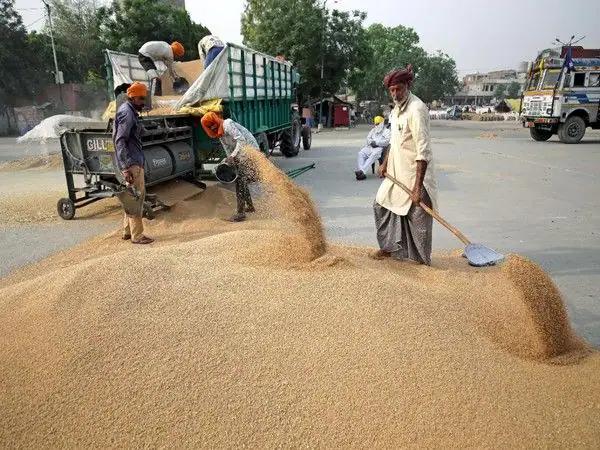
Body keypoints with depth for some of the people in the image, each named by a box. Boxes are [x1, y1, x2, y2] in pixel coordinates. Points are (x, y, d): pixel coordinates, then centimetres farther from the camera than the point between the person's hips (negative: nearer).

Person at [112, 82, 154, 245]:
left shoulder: (131, 112, 18)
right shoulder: (127, 113, -13)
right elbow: (120, 141, -20)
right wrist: (126, 167, -25)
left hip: (135, 161, 10)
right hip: (132, 163, -10)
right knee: (137, 196, -7)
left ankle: (127, 231, 24)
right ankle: (137, 235, -1)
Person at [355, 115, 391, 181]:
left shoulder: (386, 131, 10)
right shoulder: (373, 130, 30)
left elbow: (387, 141, -6)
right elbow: (368, 138, 20)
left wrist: (376, 142, -13)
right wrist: (371, 142, -4)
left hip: (380, 148, -5)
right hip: (370, 147, 5)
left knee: (373, 155, -37)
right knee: (361, 153, -23)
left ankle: (362, 171, -48)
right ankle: (362, 173, -36)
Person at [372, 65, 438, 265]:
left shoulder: (416, 109, -21)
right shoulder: (397, 108, 8)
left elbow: (423, 151, -25)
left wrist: (417, 187, -28)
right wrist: (386, 163, 15)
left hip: (414, 173, -9)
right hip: (397, 171, 9)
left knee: (418, 217, 1)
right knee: (382, 204, 16)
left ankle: (422, 260, 17)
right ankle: (390, 247, 31)